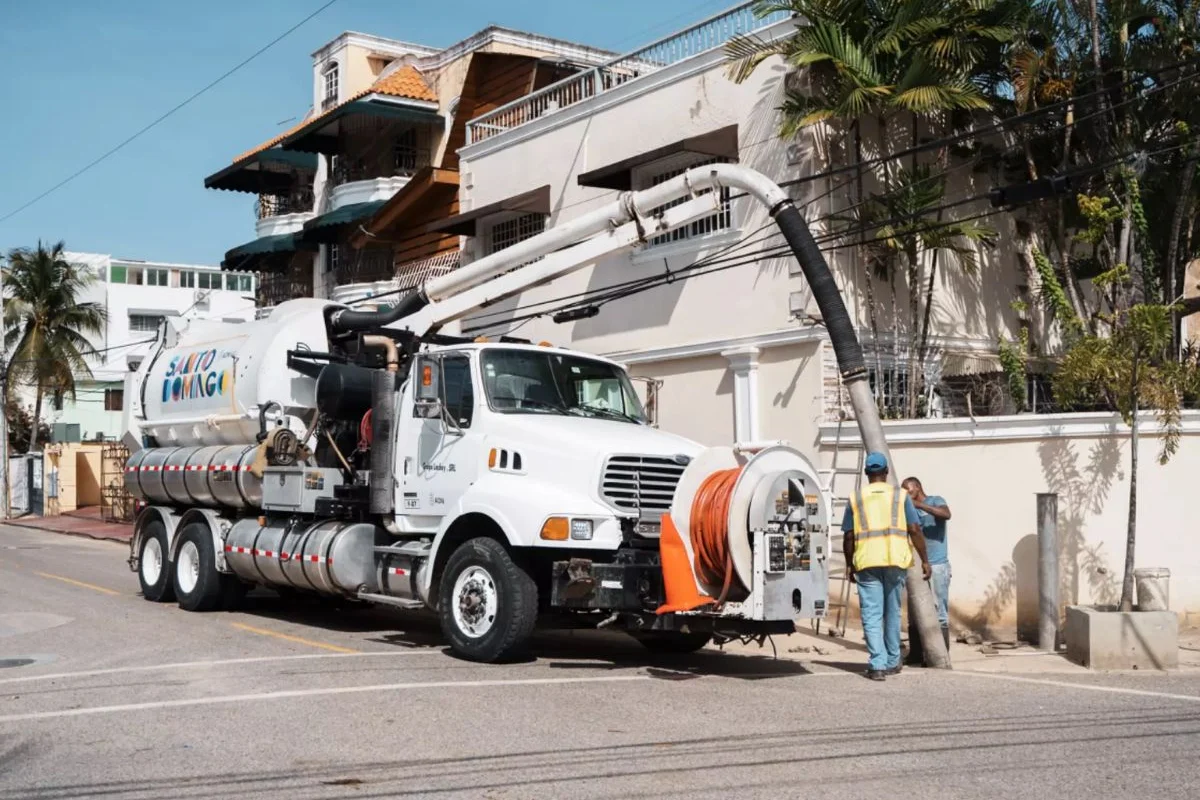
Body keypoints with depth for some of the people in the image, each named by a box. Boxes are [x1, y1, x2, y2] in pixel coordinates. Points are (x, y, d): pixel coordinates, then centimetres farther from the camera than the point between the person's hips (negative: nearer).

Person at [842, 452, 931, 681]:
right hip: (895, 560, 1)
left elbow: (848, 536, 7)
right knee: (893, 613, 14)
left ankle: (878, 665, -9)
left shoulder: (856, 498, 8)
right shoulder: (900, 495, 7)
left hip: (867, 561, -1)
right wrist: (924, 559, 8)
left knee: (872, 615, 0)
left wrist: (849, 564, 17)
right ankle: (892, 663, 22)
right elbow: (915, 530, 1)